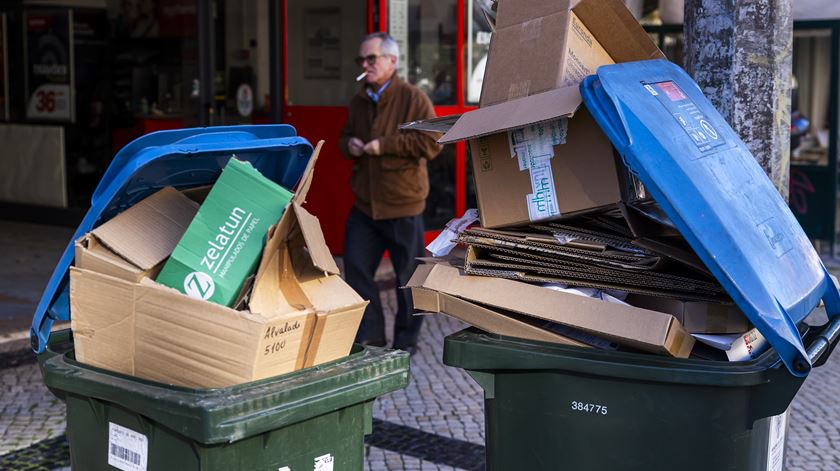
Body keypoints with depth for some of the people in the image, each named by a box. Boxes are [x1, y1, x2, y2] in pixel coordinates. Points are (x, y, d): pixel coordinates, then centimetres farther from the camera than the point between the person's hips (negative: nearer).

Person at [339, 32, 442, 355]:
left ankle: (406, 341, 20)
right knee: (355, 268, 7)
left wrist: (384, 145, -20)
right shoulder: (359, 102, 11)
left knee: (408, 277, 5)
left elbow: (432, 143, -18)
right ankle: (369, 335, 21)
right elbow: (346, 136, 28)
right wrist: (348, 145, 3)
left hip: (403, 206, -6)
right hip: (364, 204, 6)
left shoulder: (413, 98, -10)